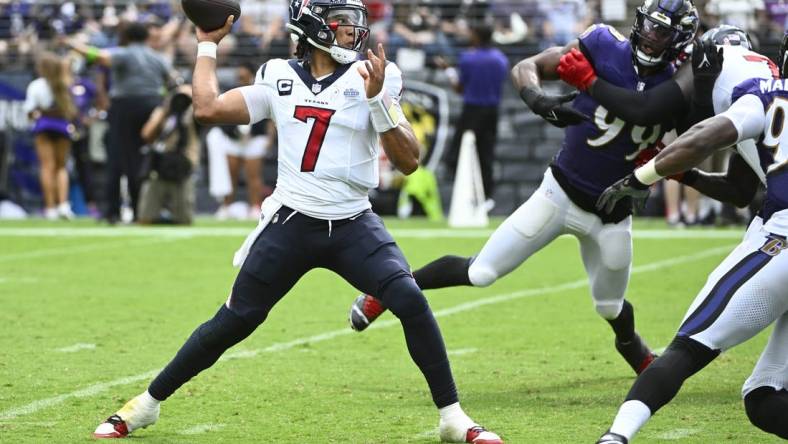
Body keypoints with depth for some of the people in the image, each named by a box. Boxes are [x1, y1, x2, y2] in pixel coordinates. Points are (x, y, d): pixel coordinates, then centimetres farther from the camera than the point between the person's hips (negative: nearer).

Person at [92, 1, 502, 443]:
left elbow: (409, 161, -9)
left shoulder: (371, 78, -2)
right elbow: (208, 109, -2)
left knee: (411, 302, -21)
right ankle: (147, 404, 19)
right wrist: (208, 44, 7)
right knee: (233, 322, 3)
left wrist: (378, 99, -21)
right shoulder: (280, 78, 4)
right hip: (291, 224, 1)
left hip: (353, 226, -1)